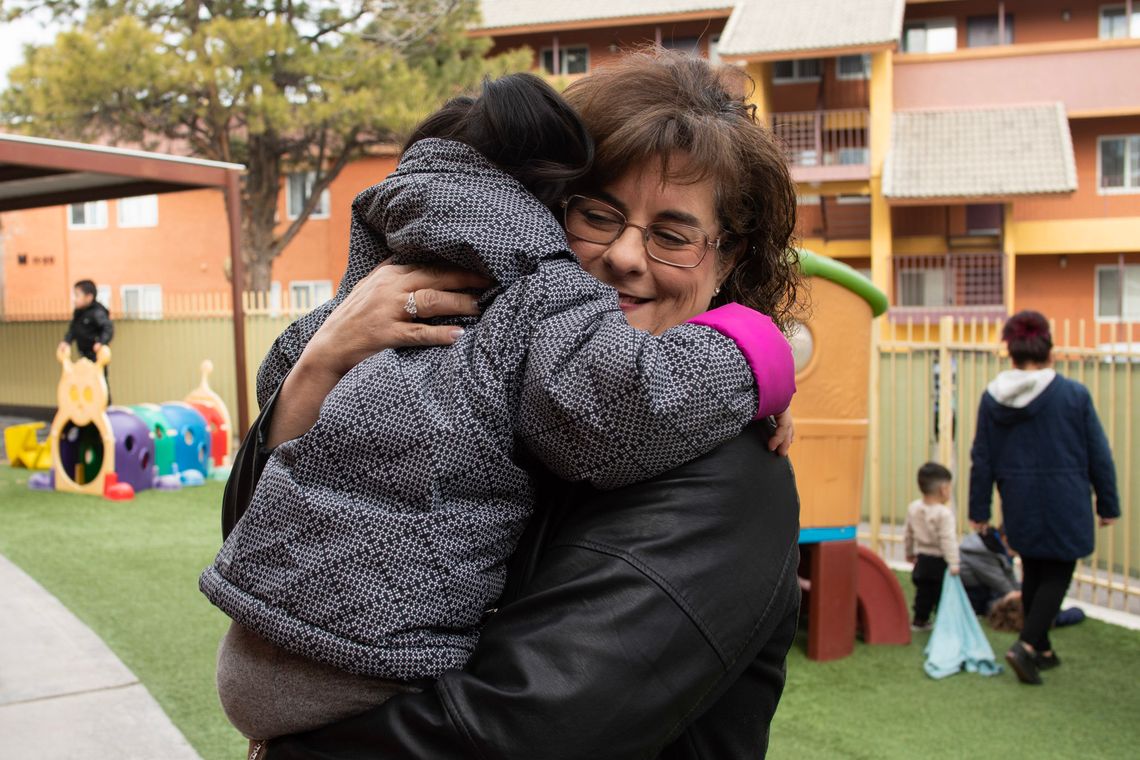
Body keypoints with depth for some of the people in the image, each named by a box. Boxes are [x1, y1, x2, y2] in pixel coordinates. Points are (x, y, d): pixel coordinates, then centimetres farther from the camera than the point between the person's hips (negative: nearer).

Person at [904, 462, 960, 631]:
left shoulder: (913, 508, 2)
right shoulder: (944, 513, -19)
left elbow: (907, 533, 13)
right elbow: (948, 540, -24)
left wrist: (910, 552, 26)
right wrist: (953, 564, -22)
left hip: (922, 560, 7)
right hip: (939, 562, -7)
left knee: (923, 592, 17)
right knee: (942, 593, 2)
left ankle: (919, 620, 24)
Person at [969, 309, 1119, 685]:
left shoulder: (993, 398, -1)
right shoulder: (1074, 394, -8)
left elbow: (982, 459, 3)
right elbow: (1099, 455, -2)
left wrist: (979, 509, 11)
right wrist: (1108, 504, 8)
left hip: (1020, 504, 3)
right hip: (1064, 502, -3)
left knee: (1032, 573, 18)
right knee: (1058, 574, 5)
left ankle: (1041, 649, 26)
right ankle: (1027, 644, -11)